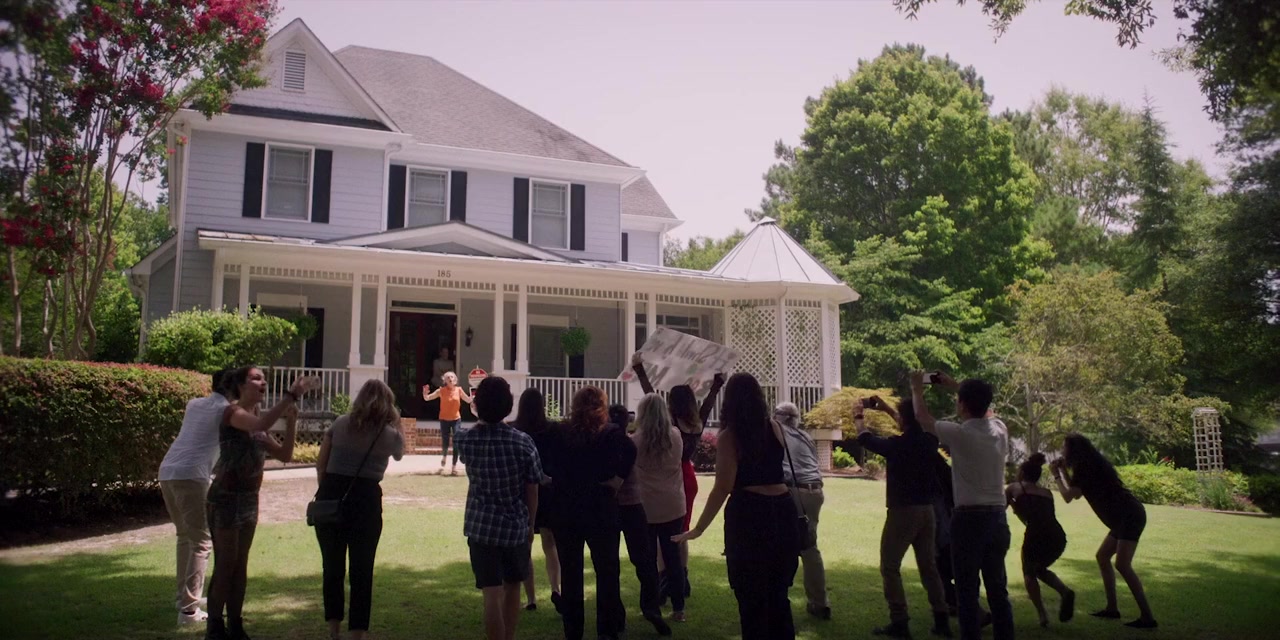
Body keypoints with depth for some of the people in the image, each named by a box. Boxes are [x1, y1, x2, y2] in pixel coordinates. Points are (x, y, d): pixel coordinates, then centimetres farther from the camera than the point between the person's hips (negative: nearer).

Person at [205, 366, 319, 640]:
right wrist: (292, 394, -33)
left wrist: (291, 420, -3)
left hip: (249, 500, 8)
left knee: (240, 565, 12)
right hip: (226, 498, -8)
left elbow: (285, 455, 8)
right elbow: (262, 423, -33)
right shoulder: (233, 413, -11)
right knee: (224, 565, -2)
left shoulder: (255, 422, 13)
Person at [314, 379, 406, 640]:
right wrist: (396, 424, 26)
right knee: (362, 570, 8)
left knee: (332, 566, 17)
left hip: (331, 496, 3)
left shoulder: (340, 423, 8)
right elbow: (399, 454, 27)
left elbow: (320, 465, 8)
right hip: (366, 500, -2)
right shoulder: (390, 434, 4)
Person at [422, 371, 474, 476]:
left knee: (456, 443, -9)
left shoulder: (459, 390, -2)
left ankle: (454, 466, -2)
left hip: (456, 419, 1)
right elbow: (427, 398, -4)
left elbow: (469, 400, 7)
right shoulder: (441, 390, -6)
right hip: (444, 420, -1)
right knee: (445, 444, 2)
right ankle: (444, 456, 38)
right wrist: (425, 393, -25)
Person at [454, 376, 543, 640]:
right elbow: (532, 491, -4)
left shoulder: (465, 440, -8)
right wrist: (530, 525, 9)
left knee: (492, 595, -1)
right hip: (516, 526, 1)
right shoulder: (523, 442, -10)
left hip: (481, 527, -1)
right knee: (512, 588, 20)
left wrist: (482, 421, 9)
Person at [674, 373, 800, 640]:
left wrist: (698, 529, -8)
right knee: (778, 594, 18)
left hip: (748, 516, -5)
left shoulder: (730, 435, -8)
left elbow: (723, 488, -13)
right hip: (783, 512, 5)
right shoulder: (775, 428, 6)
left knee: (751, 599, 7)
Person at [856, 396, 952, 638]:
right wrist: (887, 409, 27)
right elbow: (914, 428, 22)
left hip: (903, 511, -6)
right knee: (929, 566, 16)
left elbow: (866, 439, -1)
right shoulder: (929, 441, -2)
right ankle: (942, 620, 17)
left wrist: (859, 415, 17)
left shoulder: (897, 444, -18)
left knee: (890, 567, 3)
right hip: (926, 510, 6)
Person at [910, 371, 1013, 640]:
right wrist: (956, 386, 33)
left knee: (967, 590, 1)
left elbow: (923, 418, 3)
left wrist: (917, 389, 19)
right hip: (997, 517, 6)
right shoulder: (999, 429, 2)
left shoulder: (960, 434, -13)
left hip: (969, 518, -6)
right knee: (998, 588, 15)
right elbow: (981, 406, 25)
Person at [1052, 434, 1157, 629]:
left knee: (1122, 565, -16)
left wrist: (1057, 475, 3)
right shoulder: (1089, 466, 16)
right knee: (1102, 556, 15)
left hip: (1130, 516, -10)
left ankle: (1147, 617, -16)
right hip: (1124, 517, 10)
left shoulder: (1085, 467, -12)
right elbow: (1077, 493, 24)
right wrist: (1064, 470, 20)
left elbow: (1068, 496, -11)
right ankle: (1112, 608, 16)